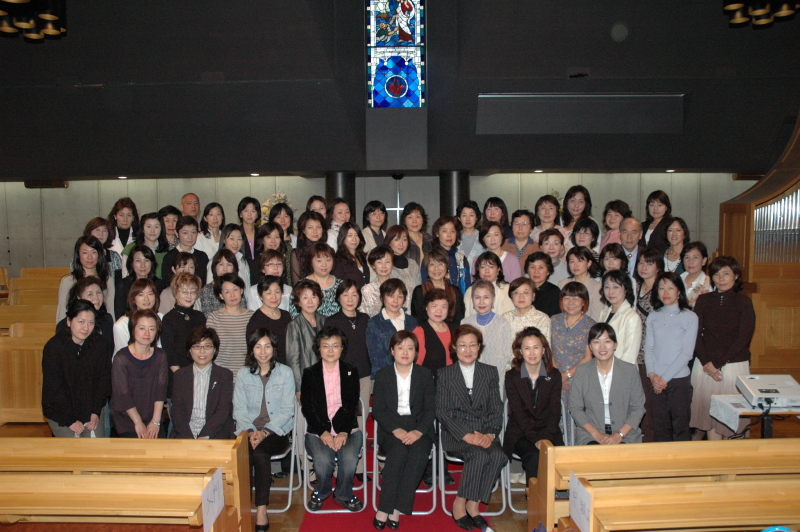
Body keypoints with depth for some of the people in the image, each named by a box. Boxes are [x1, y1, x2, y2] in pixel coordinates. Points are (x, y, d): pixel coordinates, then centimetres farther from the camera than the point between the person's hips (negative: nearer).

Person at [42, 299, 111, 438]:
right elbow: (54, 388, -13)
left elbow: (103, 379, 0)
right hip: (60, 414, -3)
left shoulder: (101, 344, -5)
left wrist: (95, 412, -7)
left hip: (91, 410, 3)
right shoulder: (53, 347, -14)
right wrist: (70, 420, -14)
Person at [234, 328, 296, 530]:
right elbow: (239, 410, 4)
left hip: (277, 432, -2)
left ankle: (261, 511, -24)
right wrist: (250, 431, -14)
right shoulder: (242, 375, 9)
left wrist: (265, 432, -14)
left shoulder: (285, 373, 4)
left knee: (260, 451, -32)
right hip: (250, 431, 2)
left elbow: (287, 411, -1)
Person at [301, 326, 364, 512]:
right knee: (323, 459, -28)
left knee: (350, 457, -28)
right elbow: (307, 407, 1)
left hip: (347, 427, 1)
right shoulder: (310, 373, 8)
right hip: (318, 429, 0)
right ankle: (321, 492, 5)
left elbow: (352, 405, 2)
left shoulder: (351, 372, 9)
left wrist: (344, 432, -13)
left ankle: (343, 495, 2)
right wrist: (322, 432, -13)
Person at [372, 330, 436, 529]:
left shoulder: (425, 374, 8)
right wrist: (396, 430, -16)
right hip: (390, 428, 0)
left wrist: (419, 431, -16)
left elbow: (430, 408, 2)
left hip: (419, 427, 1)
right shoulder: (382, 375, 7)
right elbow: (378, 410, 1)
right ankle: (386, 508, -25)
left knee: (419, 451, -32)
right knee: (398, 450, -33)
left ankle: (395, 509, -26)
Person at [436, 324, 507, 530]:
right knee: (479, 455, -31)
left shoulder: (490, 372, 12)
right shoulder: (444, 374, 5)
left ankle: (473, 504, -12)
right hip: (456, 434, -2)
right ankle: (459, 504, -12)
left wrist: (490, 434, -13)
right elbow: (443, 412, -4)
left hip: (484, 433, 3)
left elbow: (496, 409, 6)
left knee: (498, 456, -28)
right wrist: (467, 436, -17)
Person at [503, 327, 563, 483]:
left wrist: (546, 438, -18)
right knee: (535, 456, -29)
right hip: (520, 434, -2)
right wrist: (536, 439, -20)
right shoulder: (511, 376, -2)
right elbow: (518, 412, -9)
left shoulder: (554, 375, 3)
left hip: (548, 432, 2)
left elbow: (555, 411, -3)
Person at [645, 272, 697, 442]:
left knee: (680, 427, 0)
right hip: (656, 381, 3)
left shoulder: (689, 317, -2)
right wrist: (652, 374, -7)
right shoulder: (653, 317, 9)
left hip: (678, 379, -3)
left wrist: (665, 378, -10)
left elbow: (686, 353, -7)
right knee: (660, 426, 8)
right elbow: (648, 348, 8)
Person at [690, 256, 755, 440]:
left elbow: (743, 339, -6)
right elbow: (696, 334, 3)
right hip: (705, 365, 2)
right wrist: (707, 363, -10)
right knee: (708, 410, 4)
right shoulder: (703, 300, 7)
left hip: (734, 365, -2)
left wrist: (717, 363, -11)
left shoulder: (743, 302, 0)